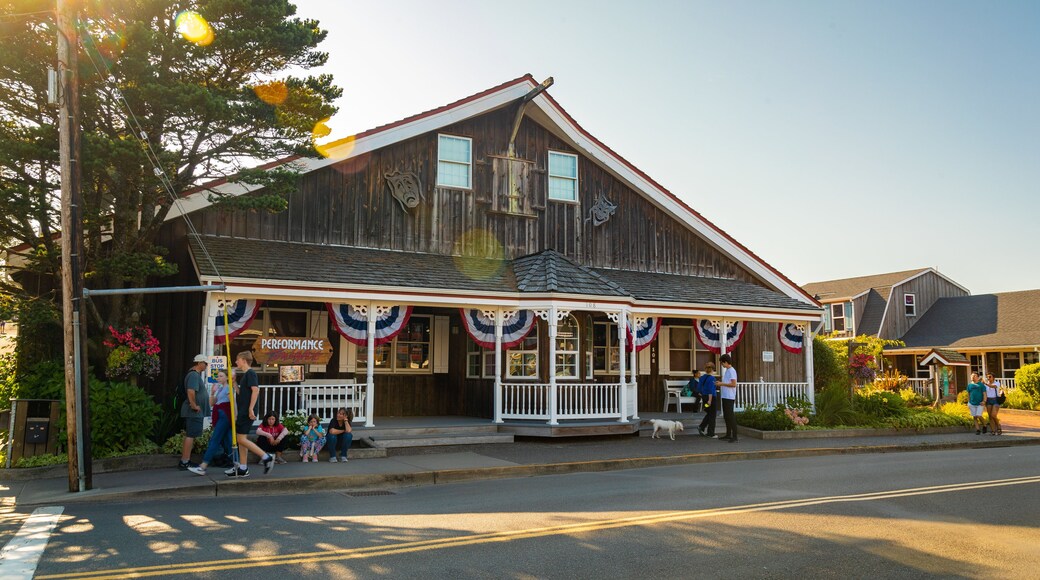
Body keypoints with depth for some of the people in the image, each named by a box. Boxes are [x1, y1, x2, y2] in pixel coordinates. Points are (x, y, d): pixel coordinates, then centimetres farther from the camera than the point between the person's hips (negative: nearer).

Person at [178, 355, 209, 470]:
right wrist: (194, 405, -22)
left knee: (190, 436, 13)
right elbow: (191, 391, -29)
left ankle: (186, 461, 18)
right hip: (194, 412, -11)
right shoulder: (194, 375, -16)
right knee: (190, 436, -8)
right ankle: (184, 463, -6)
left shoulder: (196, 374, 18)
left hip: (195, 412, 11)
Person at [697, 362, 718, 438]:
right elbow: (711, 390, -21)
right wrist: (710, 400, -22)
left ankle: (701, 427, 11)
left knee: (709, 413, 20)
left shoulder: (702, 377, 7)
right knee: (712, 415, 3)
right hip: (711, 397, -8)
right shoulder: (711, 378, -16)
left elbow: (699, 387, 13)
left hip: (704, 397, 8)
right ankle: (711, 433, 6)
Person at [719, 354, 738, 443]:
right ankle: (728, 435, 22)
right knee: (726, 416, 14)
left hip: (729, 397, -10)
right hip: (725, 396, 10)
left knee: (731, 416, -9)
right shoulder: (726, 370, 16)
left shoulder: (732, 371, -13)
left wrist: (722, 384, -15)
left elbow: (733, 384, -19)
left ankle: (734, 436, -8)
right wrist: (720, 384, 12)